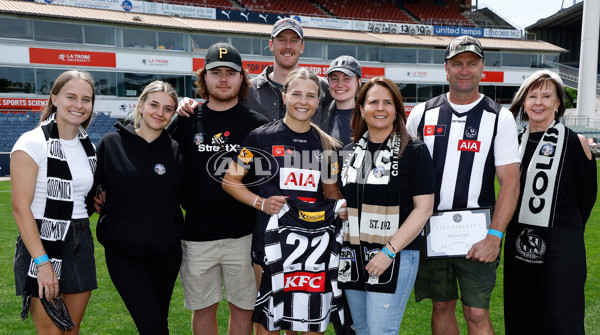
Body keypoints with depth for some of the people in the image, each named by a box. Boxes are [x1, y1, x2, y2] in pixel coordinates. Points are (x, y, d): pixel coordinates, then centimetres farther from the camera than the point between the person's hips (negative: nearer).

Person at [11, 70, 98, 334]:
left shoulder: (87, 146, 10)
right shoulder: (32, 143, -11)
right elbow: (20, 207, -15)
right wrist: (42, 261, -19)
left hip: (80, 246, 6)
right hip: (42, 245, -6)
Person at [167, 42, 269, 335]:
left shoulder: (258, 124, 0)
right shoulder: (186, 121, 3)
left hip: (244, 234, -1)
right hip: (197, 236, 1)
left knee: (243, 307, 11)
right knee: (203, 308, 15)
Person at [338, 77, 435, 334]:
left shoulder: (414, 151, -4)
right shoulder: (350, 151, 10)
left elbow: (424, 207, -10)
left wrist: (389, 251, -16)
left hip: (395, 256, -5)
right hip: (353, 258, 5)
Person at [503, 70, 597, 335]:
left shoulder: (575, 143, -6)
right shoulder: (515, 142, 7)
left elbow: (587, 196, -1)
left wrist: (565, 231, 3)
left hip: (561, 249, -5)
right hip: (518, 245, 5)